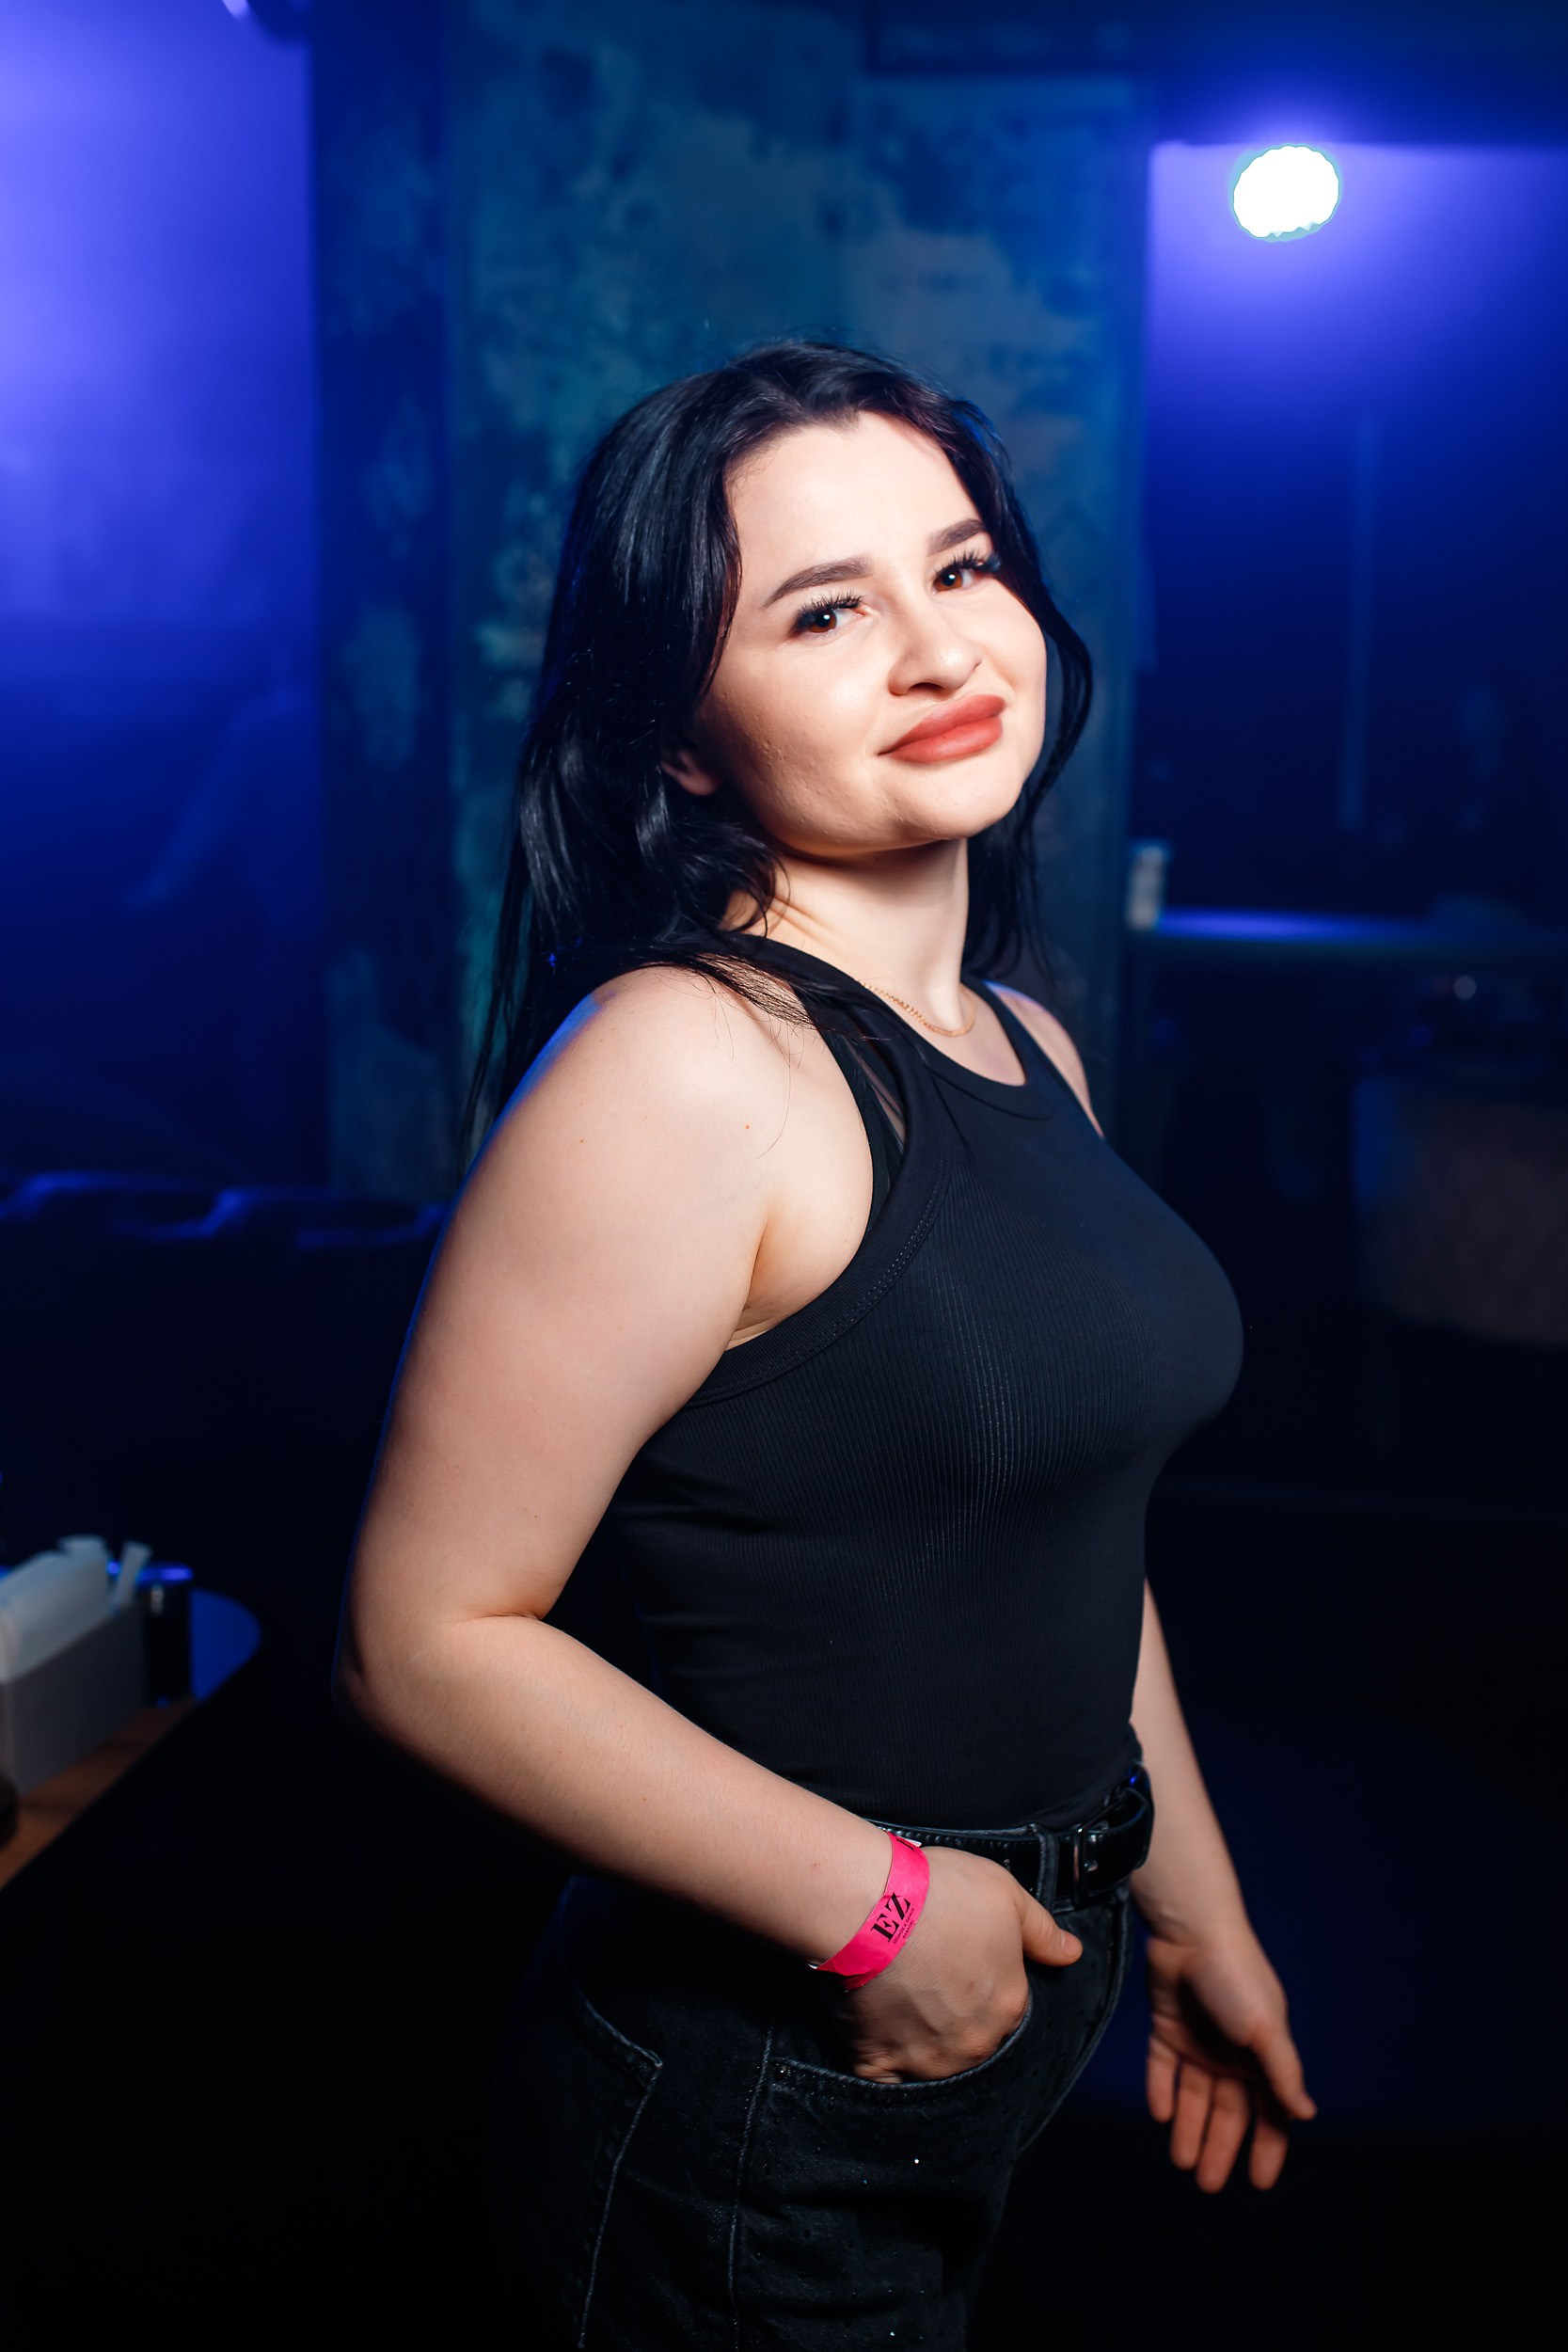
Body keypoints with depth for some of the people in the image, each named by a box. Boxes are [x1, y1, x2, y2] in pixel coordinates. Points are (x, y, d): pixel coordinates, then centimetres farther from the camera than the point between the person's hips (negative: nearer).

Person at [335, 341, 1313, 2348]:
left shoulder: (1025, 1052, 3)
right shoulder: (684, 1068, -23)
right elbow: (427, 1638, -23)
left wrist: (1198, 1915, 17)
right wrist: (880, 1904, -19)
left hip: (1005, 2032, 8)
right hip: (753, 2122, -7)